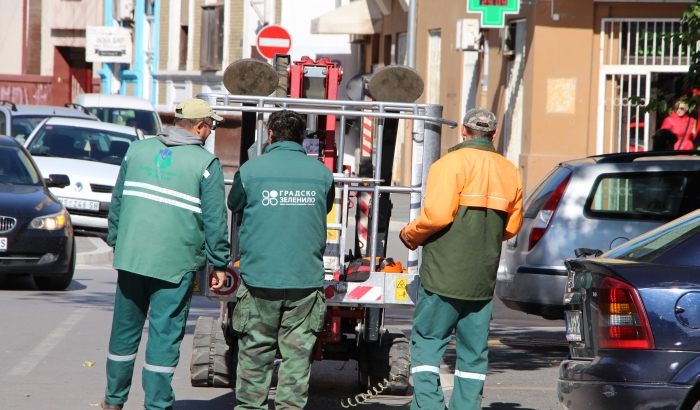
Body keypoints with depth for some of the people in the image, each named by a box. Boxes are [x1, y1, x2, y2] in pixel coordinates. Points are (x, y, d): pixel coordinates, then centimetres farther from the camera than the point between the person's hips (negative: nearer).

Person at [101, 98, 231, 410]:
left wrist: (115, 242, 24)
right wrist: (219, 264, 2)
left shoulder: (138, 151, 8)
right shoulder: (205, 164, -6)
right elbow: (214, 220, -6)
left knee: (125, 327, 14)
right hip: (176, 262, -4)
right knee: (165, 332, 2)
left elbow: (117, 202, 14)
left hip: (131, 256, 4)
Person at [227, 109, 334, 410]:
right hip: (306, 279, 1)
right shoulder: (321, 172, 2)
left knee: (255, 351, 6)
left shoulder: (251, 170, -3)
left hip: (260, 277, -1)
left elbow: (235, 205, 15)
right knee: (298, 351, 4)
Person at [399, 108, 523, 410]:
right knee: (474, 351, 9)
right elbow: (512, 226, 16)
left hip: (445, 275, -5)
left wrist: (409, 236, 0)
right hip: (483, 280, 5)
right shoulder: (510, 171, 12)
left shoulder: (453, 163, -7)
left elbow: (437, 214, -17)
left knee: (427, 341, 0)